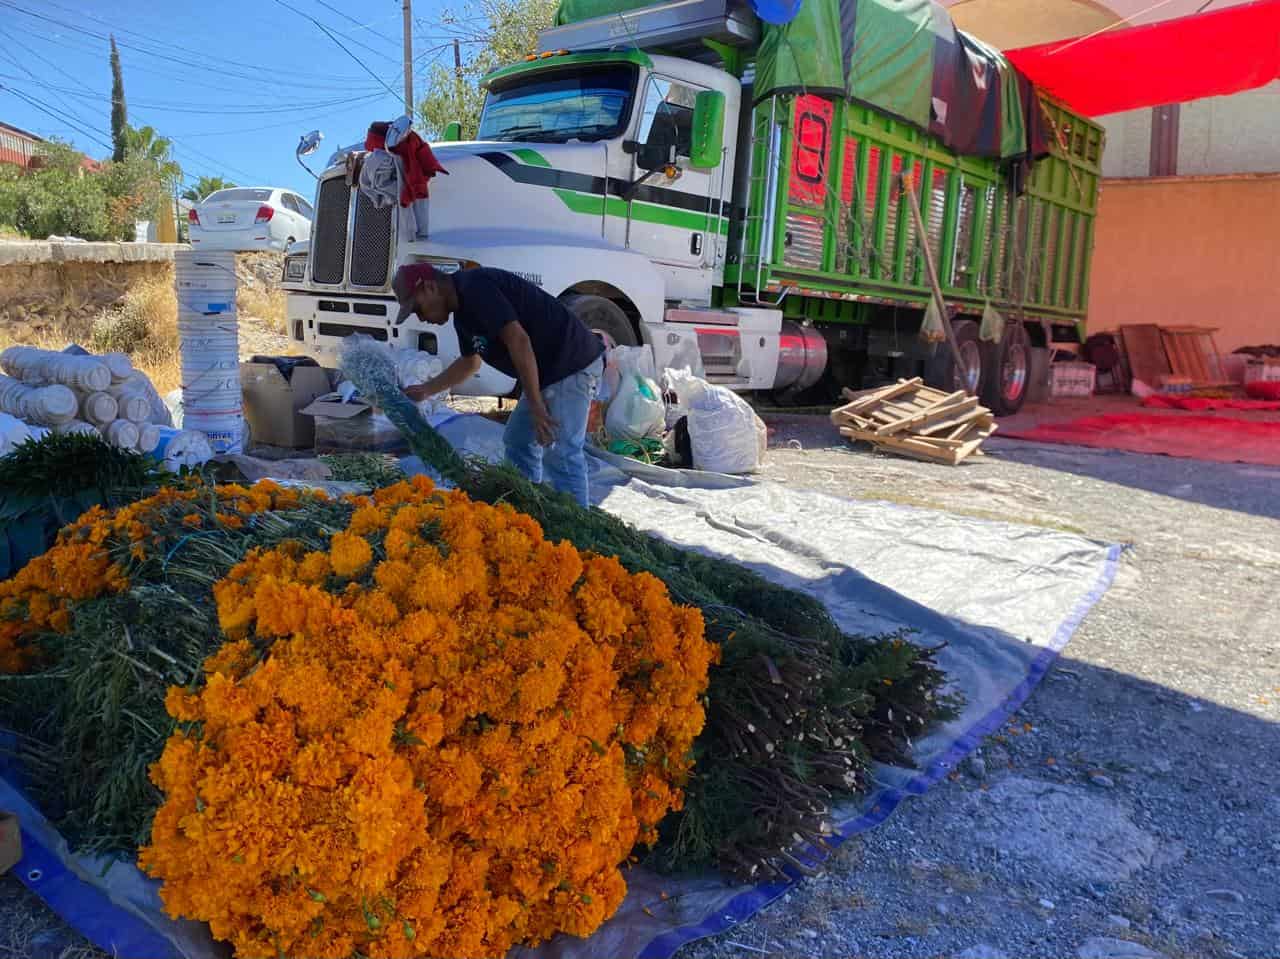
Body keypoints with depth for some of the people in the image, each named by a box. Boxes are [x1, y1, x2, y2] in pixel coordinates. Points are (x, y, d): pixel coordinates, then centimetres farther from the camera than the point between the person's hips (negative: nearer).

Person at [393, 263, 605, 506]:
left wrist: (536, 405, -24)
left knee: (560, 456, -14)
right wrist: (426, 390, 27)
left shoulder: (476, 288, -17)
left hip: (573, 364, -11)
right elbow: (470, 362, 30)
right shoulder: (463, 312, 14)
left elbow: (518, 340, -25)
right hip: (548, 371, 11)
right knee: (518, 443, 17)